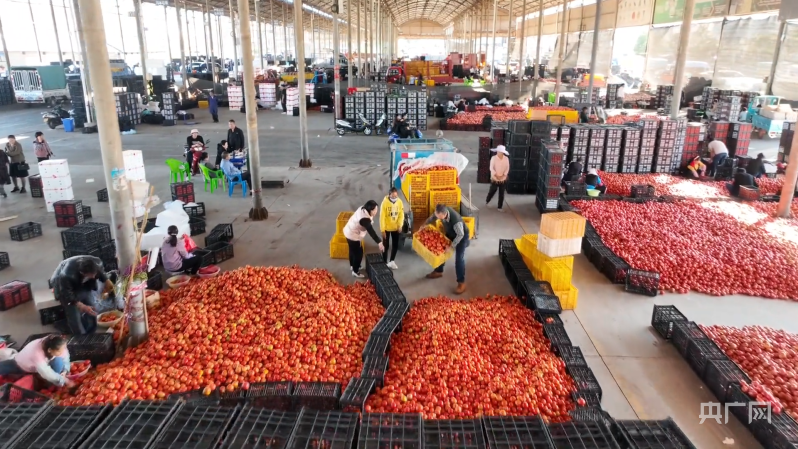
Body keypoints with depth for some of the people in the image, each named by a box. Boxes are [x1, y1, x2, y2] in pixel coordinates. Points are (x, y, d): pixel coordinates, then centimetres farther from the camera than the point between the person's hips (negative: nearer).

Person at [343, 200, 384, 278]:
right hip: (353, 235, -10)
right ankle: (355, 272, 21)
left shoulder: (363, 210, -7)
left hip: (349, 232, 10)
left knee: (352, 250, 28)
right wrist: (379, 242, -42)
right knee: (358, 253, 6)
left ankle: (352, 265, 49)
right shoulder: (364, 218, -34)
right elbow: (371, 231, -39)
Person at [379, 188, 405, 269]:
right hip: (387, 228, -4)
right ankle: (385, 262, 21)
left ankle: (392, 261, 30)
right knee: (386, 245, 6)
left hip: (395, 228, 4)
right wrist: (382, 230, -17)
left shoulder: (400, 202, -7)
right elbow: (382, 217, -16)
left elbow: (401, 214, -1)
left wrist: (400, 225, -14)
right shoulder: (385, 202, -18)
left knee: (395, 245, 11)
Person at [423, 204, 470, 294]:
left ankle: (461, 283, -3)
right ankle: (438, 272, 38)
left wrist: (451, 246, -31)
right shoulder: (440, 212, -24)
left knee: (459, 258, -11)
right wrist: (424, 225, -2)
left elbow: (460, 235, -33)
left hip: (461, 236, -7)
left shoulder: (456, 220, -44)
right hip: (450, 233, 7)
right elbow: (432, 218, 0)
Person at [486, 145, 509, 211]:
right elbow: (491, 168, -12)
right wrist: (496, 175, -22)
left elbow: (507, 168, -3)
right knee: (492, 191, 13)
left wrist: (503, 175, -16)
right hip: (495, 179, -1)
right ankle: (487, 201, 41)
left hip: (503, 180, 2)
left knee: (501, 194, 4)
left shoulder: (506, 159, -3)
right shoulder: (493, 158, -9)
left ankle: (500, 207, 14)